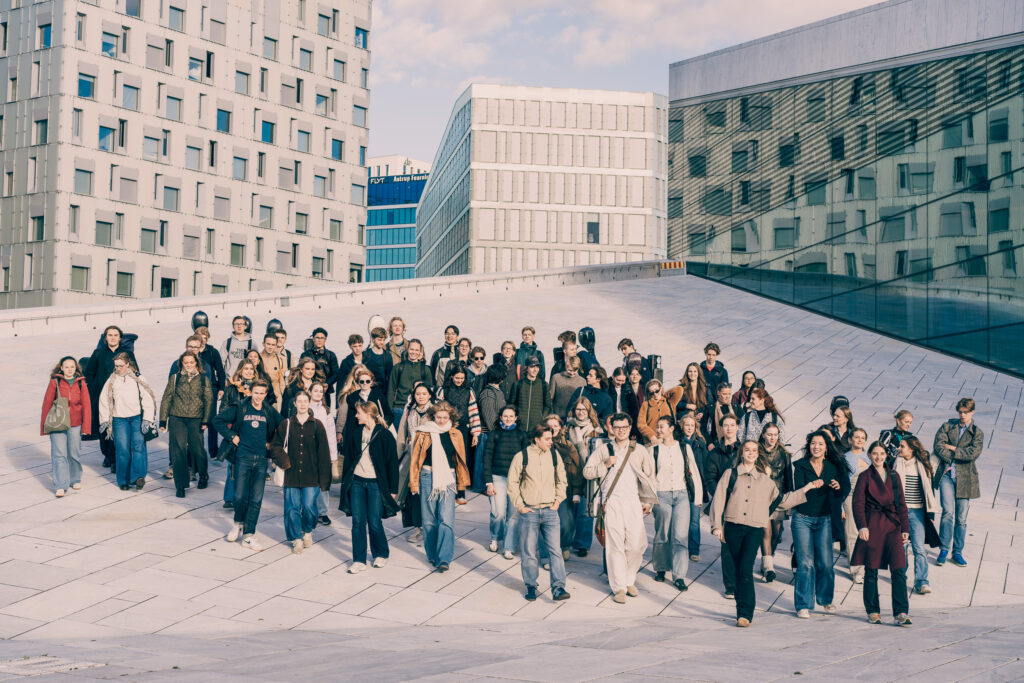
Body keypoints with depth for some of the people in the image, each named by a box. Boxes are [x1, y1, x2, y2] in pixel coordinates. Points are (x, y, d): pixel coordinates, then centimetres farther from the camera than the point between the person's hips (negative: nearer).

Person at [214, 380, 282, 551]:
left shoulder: (270, 412, 6)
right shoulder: (240, 408, -2)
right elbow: (218, 420, 2)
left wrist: (271, 443, 10)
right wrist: (232, 436, -3)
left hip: (261, 460, 2)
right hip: (243, 458, -2)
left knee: (256, 499, -1)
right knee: (240, 495, -4)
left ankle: (248, 536, 5)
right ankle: (238, 523, 26)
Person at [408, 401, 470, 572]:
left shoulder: (456, 435, 7)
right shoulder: (424, 433, 3)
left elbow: (461, 461, 15)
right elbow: (415, 459, 6)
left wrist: (461, 482, 16)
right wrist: (414, 482, 3)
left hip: (448, 479, 0)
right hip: (428, 477, 0)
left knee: (446, 520, -11)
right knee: (429, 519, 7)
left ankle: (444, 559, -11)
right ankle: (432, 555, 23)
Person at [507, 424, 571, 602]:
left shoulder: (554, 455, 5)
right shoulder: (522, 457, -5)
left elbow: (561, 480, 18)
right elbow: (512, 482, 1)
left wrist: (558, 500, 8)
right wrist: (519, 505, -3)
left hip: (550, 510, 2)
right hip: (530, 511, -2)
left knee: (555, 550, -4)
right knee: (529, 551, 5)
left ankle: (558, 587, -2)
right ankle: (530, 586, 19)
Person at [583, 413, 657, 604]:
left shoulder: (639, 451, 11)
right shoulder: (603, 451, 8)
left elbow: (650, 477, 16)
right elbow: (587, 471, 6)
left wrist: (648, 501, 11)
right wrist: (605, 465, -9)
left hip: (633, 502, 1)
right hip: (612, 502, -1)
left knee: (636, 544, -4)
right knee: (615, 545, -3)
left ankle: (629, 580, 19)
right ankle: (618, 587, 5)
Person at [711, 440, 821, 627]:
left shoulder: (765, 480, 16)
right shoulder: (731, 474, 10)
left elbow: (782, 500, 24)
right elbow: (718, 500, 6)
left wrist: (807, 487, 23)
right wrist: (717, 526, -3)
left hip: (755, 529, 0)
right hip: (733, 527, 0)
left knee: (746, 570, -13)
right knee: (738, 571, 4)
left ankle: (745, 614, -11)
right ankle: (744, 611, 16)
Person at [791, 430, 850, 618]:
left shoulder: (833, 467, 5)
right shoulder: (800, 466, -3)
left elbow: (842, 494, 5)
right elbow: (798, 489, -16)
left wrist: (838, 487, -17)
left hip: (824, 519, 2)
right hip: (802, 518, -2)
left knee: (825, 562, 1)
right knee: (805, 562, -4)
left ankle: (826, 600, 23)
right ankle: (804, 605, 6)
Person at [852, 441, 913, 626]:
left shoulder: (894, 477, 13)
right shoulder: (865, 477, 2)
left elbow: (901, 504, 15)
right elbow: (858, 503, -5)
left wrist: (905, 527, 7)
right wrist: (862, 526, -17)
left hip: (893, 526, 3)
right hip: (872, 526, -3)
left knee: (899, 569, -8)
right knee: (871, 570, 3)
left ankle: (901, 613, -6)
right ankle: (873, 611, 15)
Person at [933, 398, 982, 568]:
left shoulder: (977, 433, 6)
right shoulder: (947, 426, 8)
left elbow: (973, 453, -10)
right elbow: (938, 447, -3)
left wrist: (953, 449, -8)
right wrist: (956, 457, -10)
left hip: (965, 478, 1)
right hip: (947, 474, -1)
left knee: (961, 518, 4)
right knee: (948, 511, -15)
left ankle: (957, 553, 18)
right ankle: (944, 549, -4)